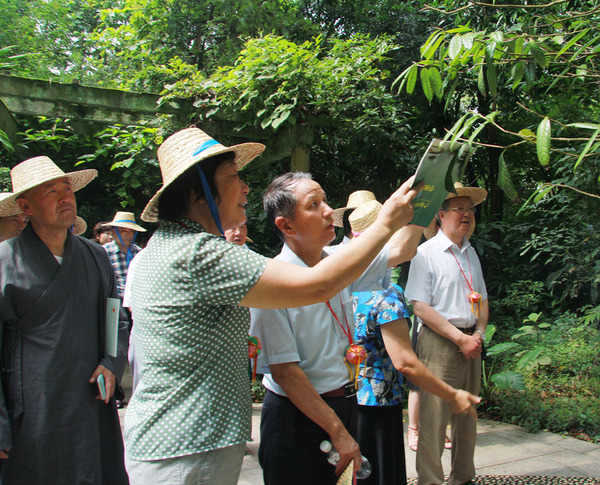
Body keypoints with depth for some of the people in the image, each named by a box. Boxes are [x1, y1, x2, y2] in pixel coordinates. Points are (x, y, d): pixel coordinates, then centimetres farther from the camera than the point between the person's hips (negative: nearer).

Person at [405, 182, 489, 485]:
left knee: (467, 414, 14)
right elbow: (420, 306, -14)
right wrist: (460, 338, -15)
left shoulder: (471, 253, 14)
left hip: (470, 342, 7)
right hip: (439, 343, -7)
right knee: (434, 417, -4)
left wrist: (478, 334, 0)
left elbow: (482, 300, 18)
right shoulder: (426, 253, -7)